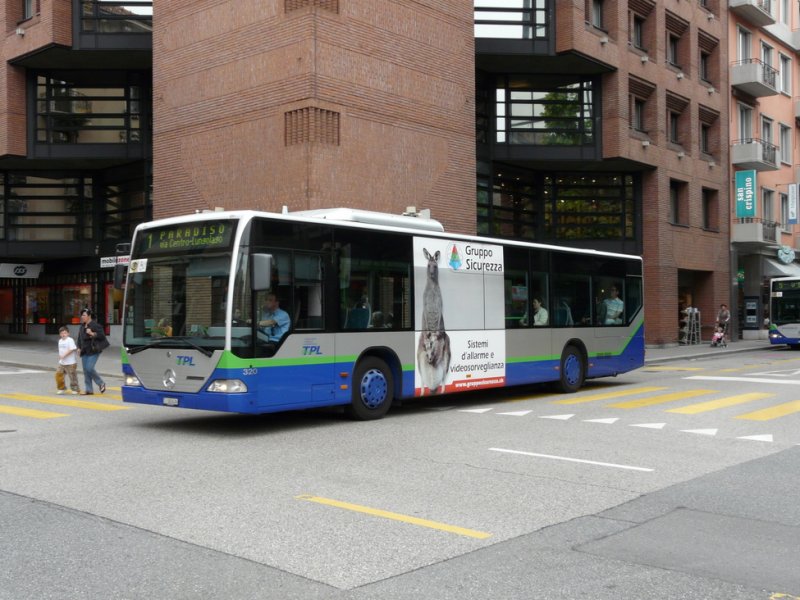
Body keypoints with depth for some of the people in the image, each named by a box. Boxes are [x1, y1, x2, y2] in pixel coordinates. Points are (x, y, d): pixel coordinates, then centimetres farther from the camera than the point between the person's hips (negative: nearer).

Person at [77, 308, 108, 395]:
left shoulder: (95, 325, -10)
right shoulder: (82, 326, 12)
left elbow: (102, 335, -14)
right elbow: (79, 338, 20)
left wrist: (92, 334, -23)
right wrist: (79, 347, 12)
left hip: (93, 351, -8)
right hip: (85, 351, 8)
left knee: (89, 368, -14)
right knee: (85, 370, 6)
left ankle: (101, 384, 7)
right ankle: (89, 390, 12)